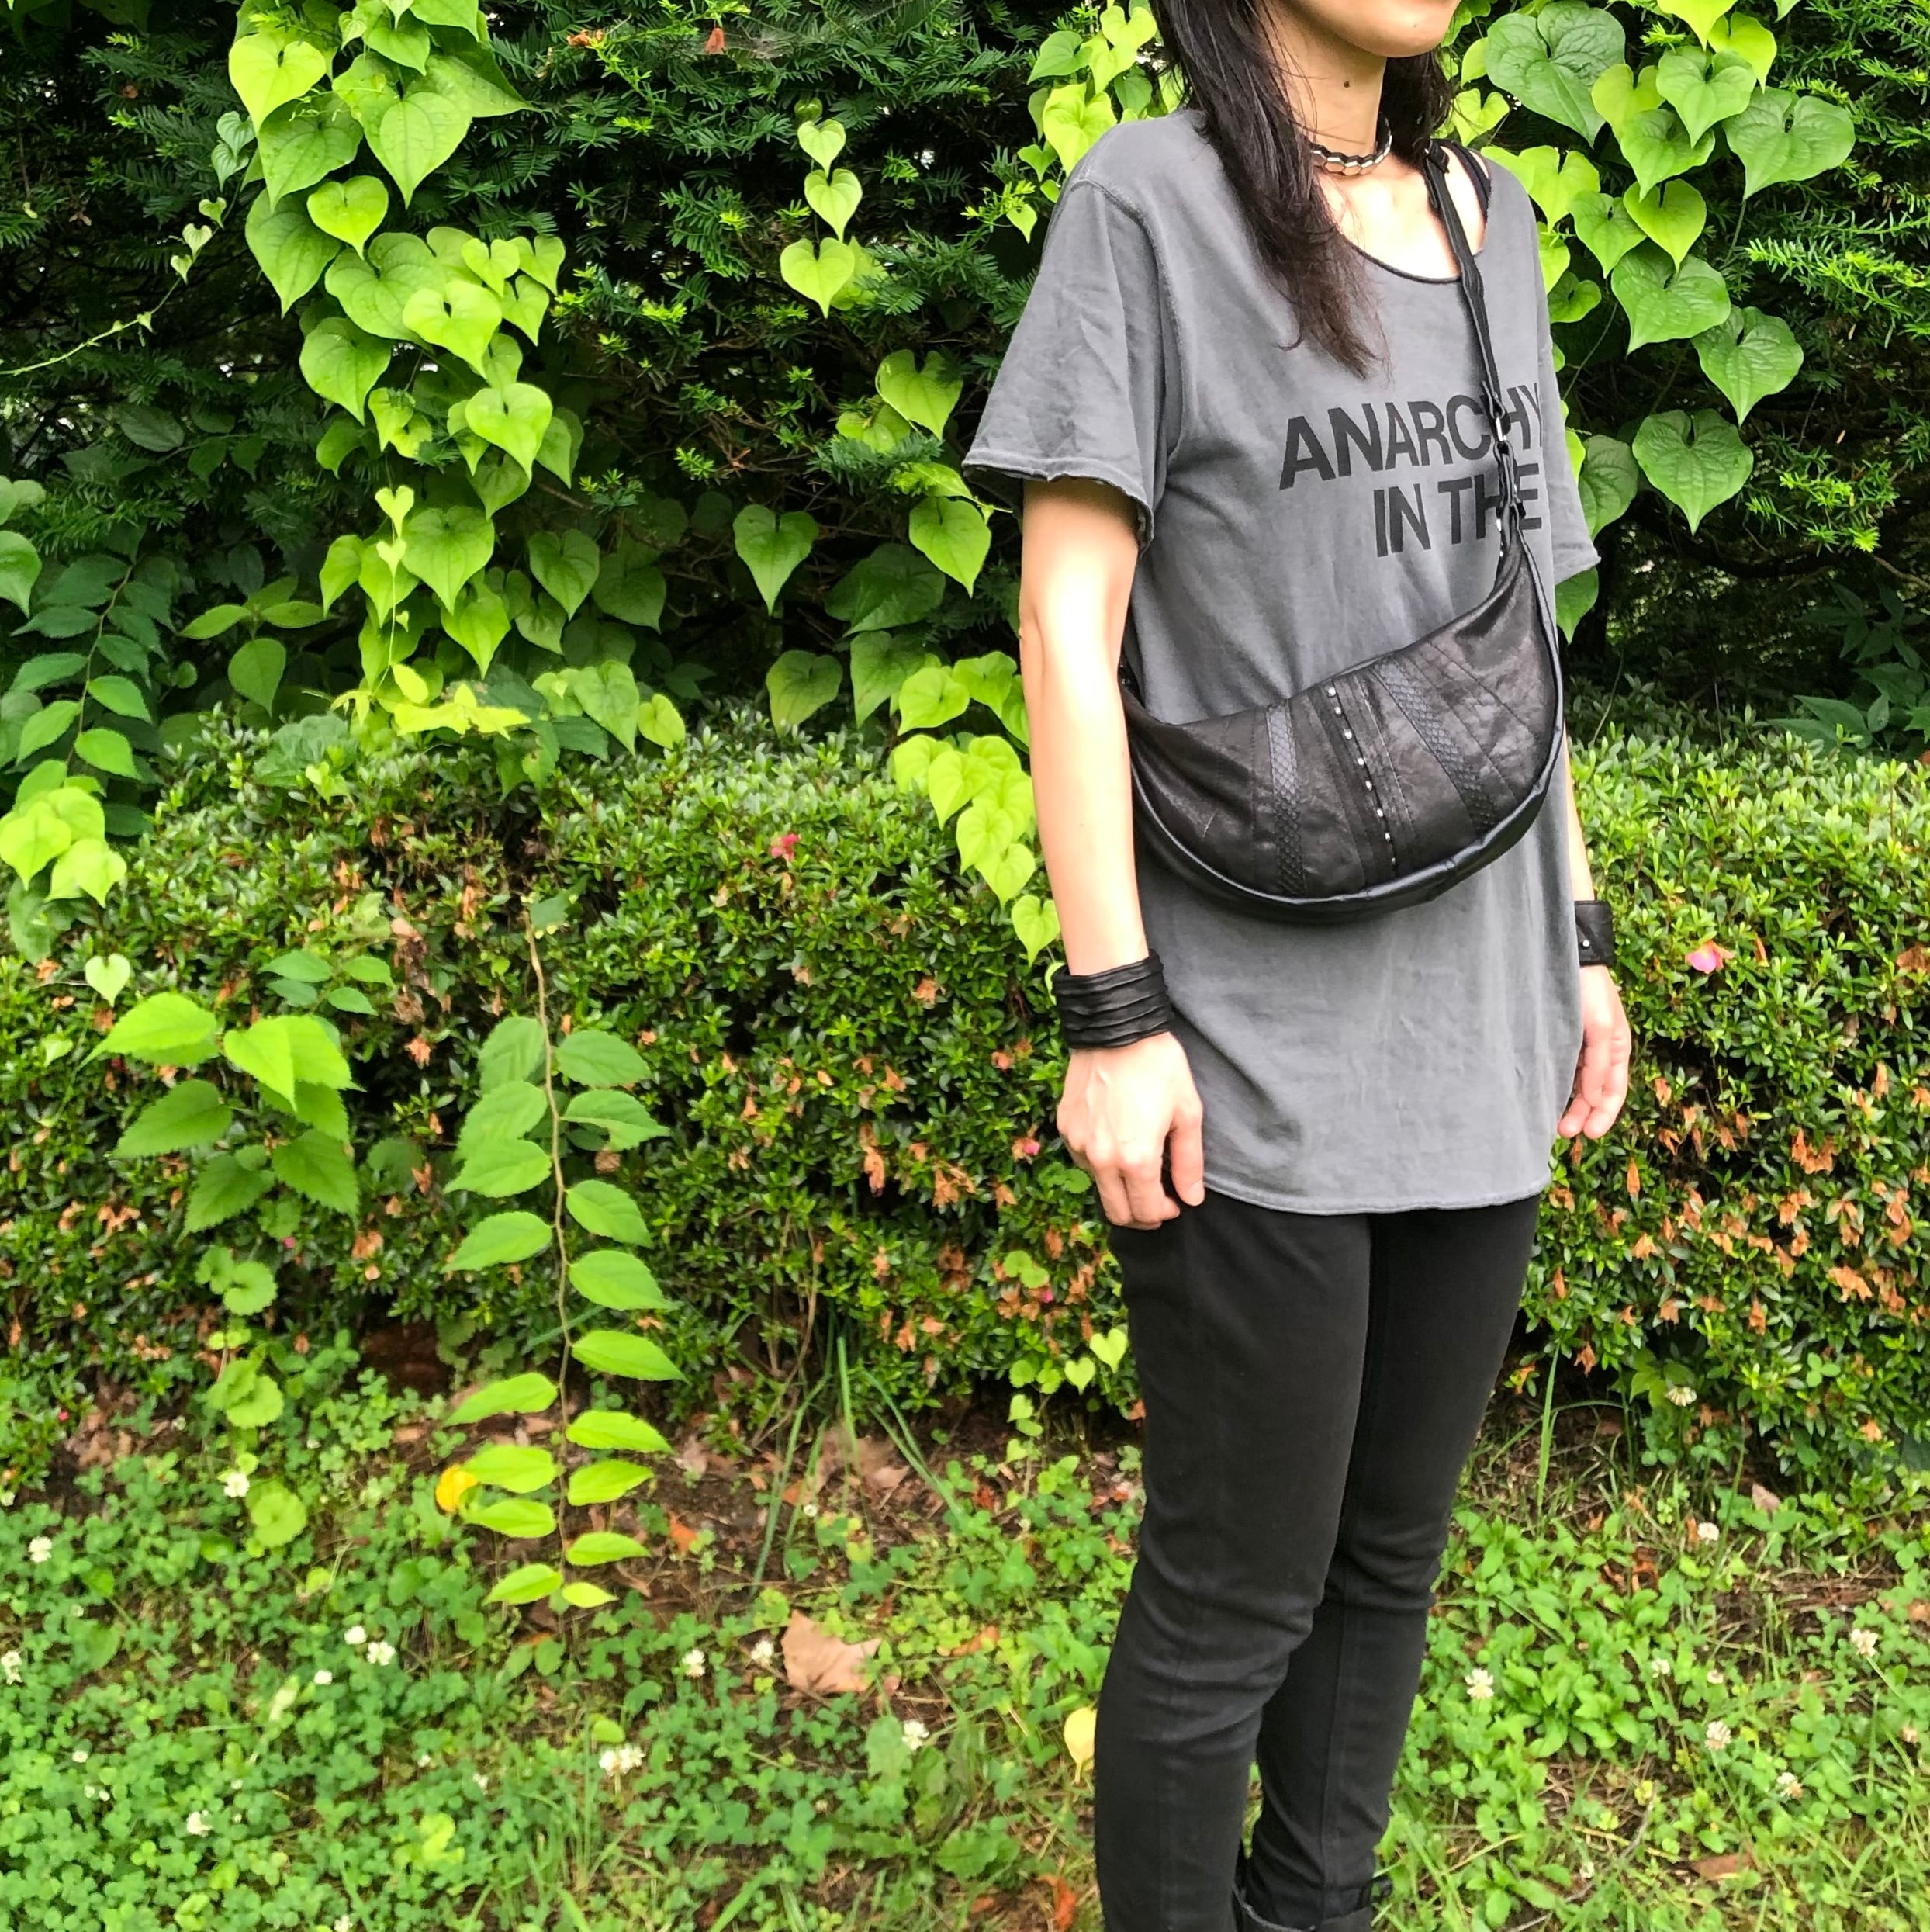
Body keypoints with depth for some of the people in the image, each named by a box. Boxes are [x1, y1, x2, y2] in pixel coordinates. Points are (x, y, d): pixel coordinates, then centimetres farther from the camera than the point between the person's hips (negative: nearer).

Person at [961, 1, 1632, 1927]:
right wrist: (1113, 1017, -14)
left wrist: (1578, 939, 14)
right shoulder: (1148, 201, -5)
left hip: (1473, 1044, 6)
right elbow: (1066, 626, -9)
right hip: (1260, 1064, -6)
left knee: (1390, 1557, 17)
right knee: (1235, 1601, 5)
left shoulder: (1484, 215, 13)